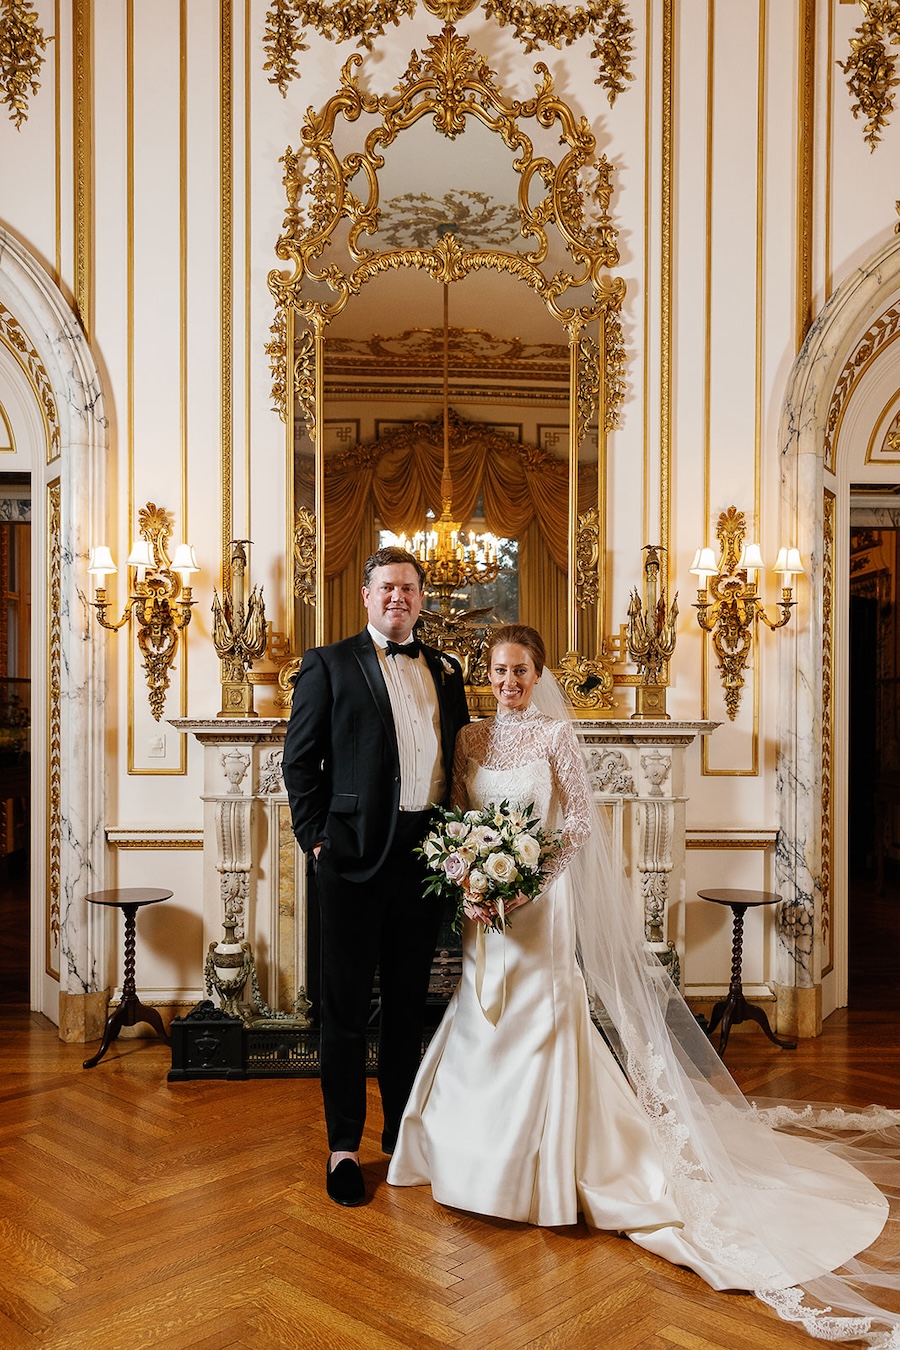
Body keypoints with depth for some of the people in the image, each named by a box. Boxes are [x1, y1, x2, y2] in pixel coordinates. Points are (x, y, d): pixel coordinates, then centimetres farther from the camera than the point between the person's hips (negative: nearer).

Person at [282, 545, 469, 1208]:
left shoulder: (446, 671, 13)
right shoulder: (329, 664, 0)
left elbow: (458, 759, 15)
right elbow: (300, 760, -2)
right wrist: (317, 838, -7)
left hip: (427, 854, 4)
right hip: (356, 855, -4)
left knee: (409, 1004, 16)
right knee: (348, 1007, 6)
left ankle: (404, 1132, 32)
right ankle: (344, 1146, 20)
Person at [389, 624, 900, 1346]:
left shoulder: (555, 733, -6)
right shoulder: (471, 737, 6)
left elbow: (580, 819, -7)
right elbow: (456, 818, 7)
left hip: (541, 899, -4)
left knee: (539, 1018, -1)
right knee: (483, 1022, 11)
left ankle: (544, 1169, 15)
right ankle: (484, 1150, 32)